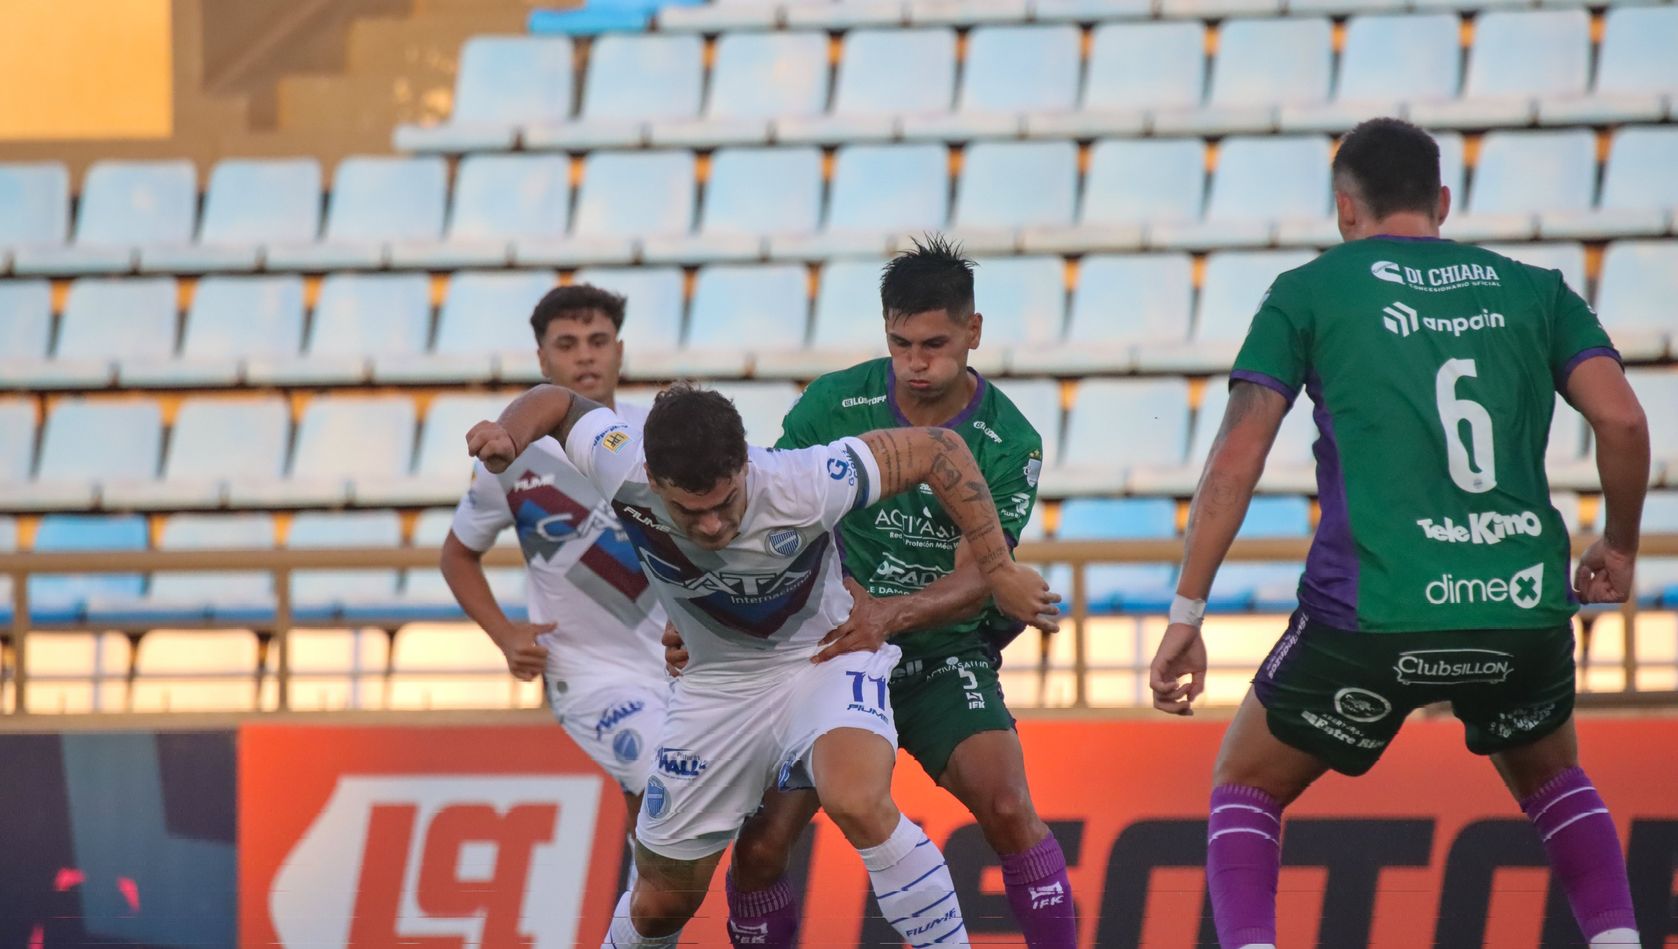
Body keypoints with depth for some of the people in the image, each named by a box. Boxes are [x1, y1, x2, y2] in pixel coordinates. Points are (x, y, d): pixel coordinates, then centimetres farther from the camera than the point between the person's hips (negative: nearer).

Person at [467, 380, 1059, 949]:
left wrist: (997, 572, -16)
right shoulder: (621, 470, -26)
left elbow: (938, 449, -21)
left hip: (826, 657, -3)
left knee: (857, 801, -37)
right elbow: (558, 403, -5)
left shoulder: (802, 485, -34)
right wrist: (507, 438, -25)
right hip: (719, 683, 3)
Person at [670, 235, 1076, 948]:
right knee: (760, 849, -10)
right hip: (828, 653, 2)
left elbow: (975, 579, -19)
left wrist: (890, 615, -38)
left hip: (945, 657, -1)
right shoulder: (834, 404, -8)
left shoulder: (1008, 443, -12)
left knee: (1007, 809, -26)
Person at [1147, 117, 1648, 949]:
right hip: (1523, 605, 3)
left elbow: (1237, 457, 0)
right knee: (1550, 778, 33)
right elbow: (1623, 422, 2)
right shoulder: (1533, 290, 14)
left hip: (1371, 616, -3)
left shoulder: (1308, 292, 8)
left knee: (1245, 788, 19)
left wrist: (1185, 615, 2)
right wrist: (1618, 548, 19)